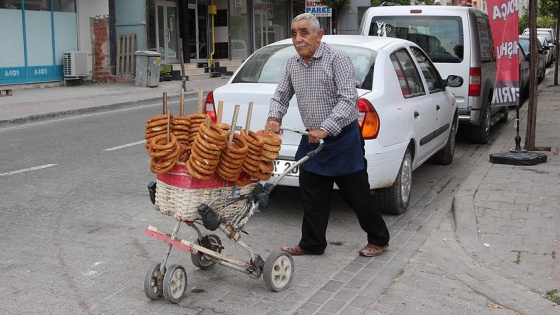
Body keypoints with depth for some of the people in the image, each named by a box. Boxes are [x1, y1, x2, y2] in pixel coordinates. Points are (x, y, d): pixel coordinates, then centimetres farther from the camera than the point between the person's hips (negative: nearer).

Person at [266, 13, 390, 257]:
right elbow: (281, 95, 17)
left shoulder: (336, 59, -15)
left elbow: (348, 99, -23)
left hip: (343, 138, -6)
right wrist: (274, 117, -4)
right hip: (312, 139, 6)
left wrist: (325, 129, -30)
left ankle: (379, 239, 22)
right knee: (311, 195, 9)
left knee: (357, 194, 4)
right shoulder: (292, 64, 6)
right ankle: (312, 244, 22)